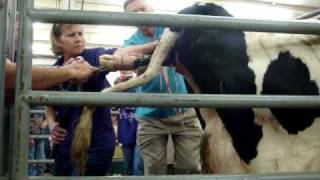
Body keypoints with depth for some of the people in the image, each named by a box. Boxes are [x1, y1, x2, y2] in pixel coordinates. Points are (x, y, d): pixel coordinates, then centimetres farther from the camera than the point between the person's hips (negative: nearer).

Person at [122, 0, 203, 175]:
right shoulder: (132, 41, 3)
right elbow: (124, 55, -20)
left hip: (185, 112, 0)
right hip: (151, 116, 0)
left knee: (191, 168, 0)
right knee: (154, 172, 5)